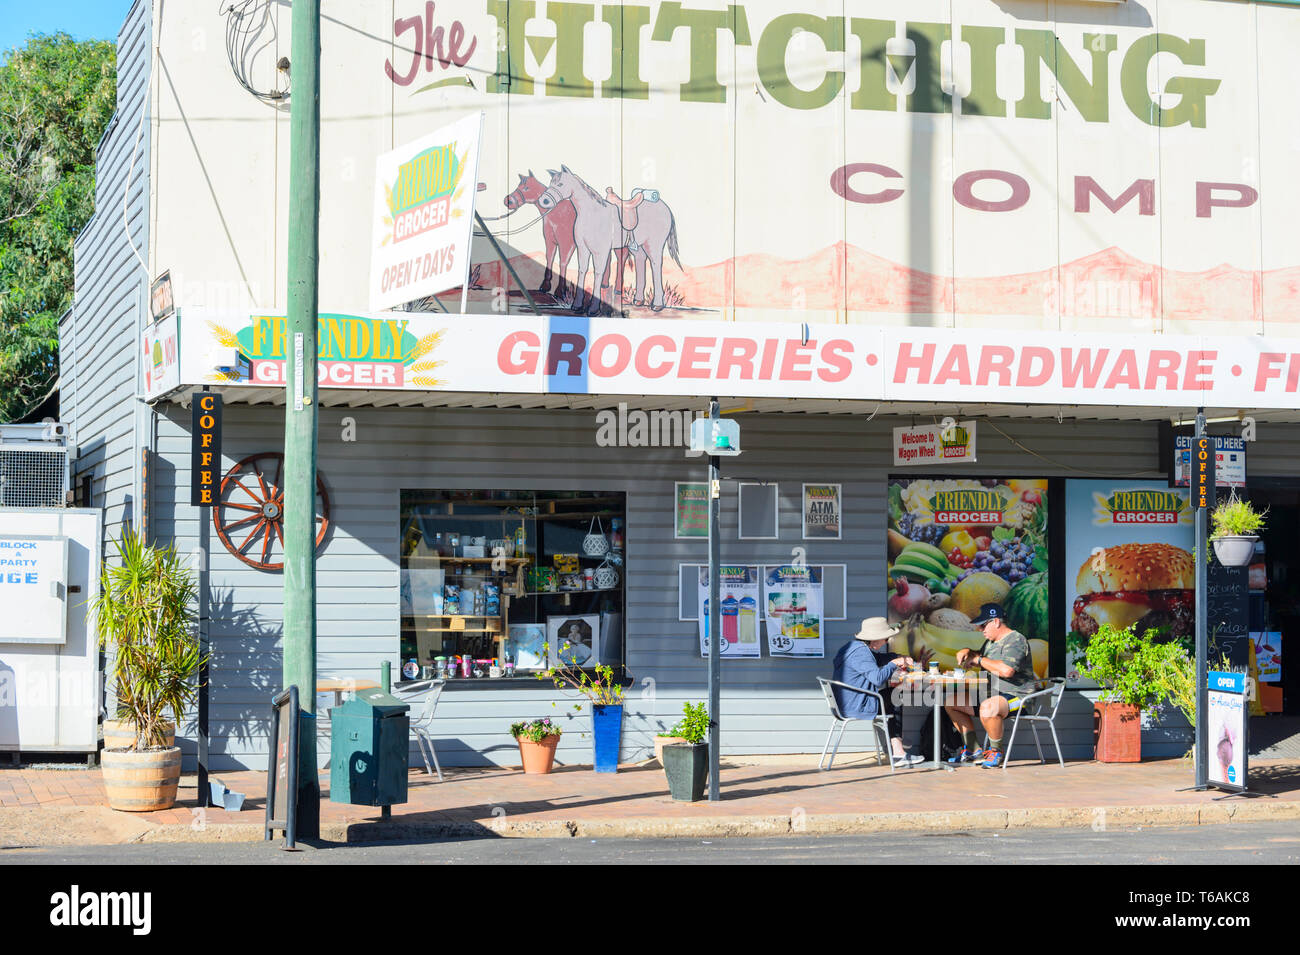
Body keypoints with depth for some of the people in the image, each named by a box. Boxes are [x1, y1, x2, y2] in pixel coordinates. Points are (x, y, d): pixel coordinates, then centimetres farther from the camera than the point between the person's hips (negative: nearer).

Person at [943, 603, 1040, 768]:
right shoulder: (991, 641, 17)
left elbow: (1007, 670, -29)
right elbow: (982, 658, 39)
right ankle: (974, 750, 7)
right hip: (993, 695, 10)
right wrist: (967, 652, 14)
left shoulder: (1016, 640, -14)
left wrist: (979, 660, -16)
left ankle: (996, 752, -18)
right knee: (951, 704, 8)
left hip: (1017, 696, -10)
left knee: (988, 708, -40)